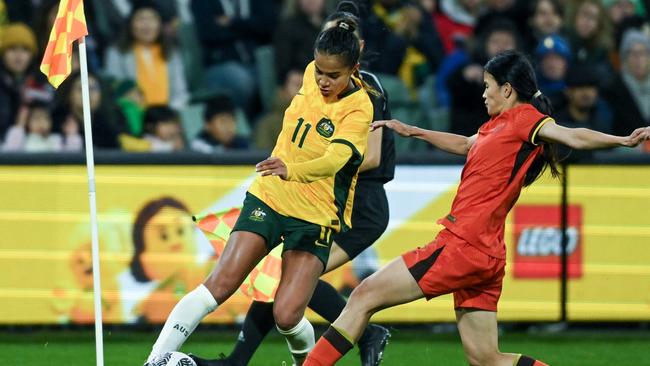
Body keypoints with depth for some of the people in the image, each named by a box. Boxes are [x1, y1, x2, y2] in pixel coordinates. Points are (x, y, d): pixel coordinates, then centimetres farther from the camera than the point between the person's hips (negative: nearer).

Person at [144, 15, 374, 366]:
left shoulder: (359, 109, -19)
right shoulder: (312, 74, -3)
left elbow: (335, 160, -36)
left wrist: (290, 171, -54)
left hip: (315, 217, -4)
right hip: (269, 196, 4)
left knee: (287, 316, -14)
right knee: (219, 285, -13)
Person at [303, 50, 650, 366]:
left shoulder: (524, 119, -6)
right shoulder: (498, 126, 19)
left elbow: (574, 137, -21)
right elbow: (464, 145, 39)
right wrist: (411, 131, 43)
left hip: (463, 246, -9)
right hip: (483, 256, 9)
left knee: (365, 296, -3)